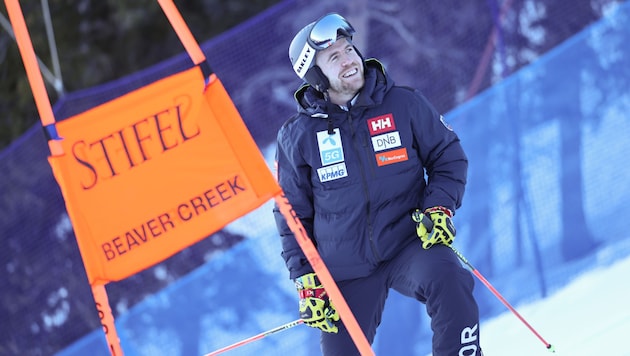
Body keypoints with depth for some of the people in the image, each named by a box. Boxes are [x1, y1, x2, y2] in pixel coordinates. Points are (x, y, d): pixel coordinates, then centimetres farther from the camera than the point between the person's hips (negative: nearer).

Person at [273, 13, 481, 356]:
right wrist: (307, 281, 1)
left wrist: (438, 208, -11)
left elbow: (448, 157, 6)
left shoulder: (404, 104, -4)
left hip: (408, 243, -1)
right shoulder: (298, 136, -1)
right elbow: (293, 214, 7)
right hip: (345, 268, 1)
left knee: (447, 280, -32)